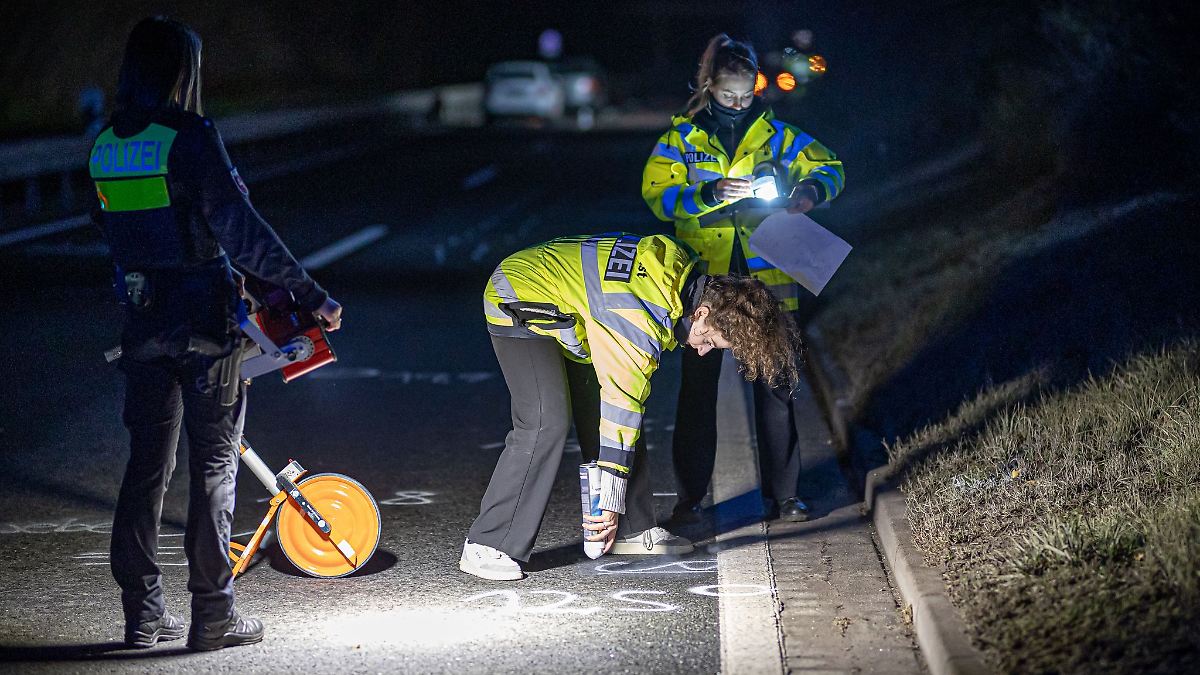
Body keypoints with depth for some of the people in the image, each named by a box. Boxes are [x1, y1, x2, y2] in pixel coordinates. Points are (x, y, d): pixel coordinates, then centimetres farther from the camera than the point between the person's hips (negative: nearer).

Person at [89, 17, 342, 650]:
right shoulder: (190, 138, -15)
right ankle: (212, 615, 5)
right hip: (204, 323, -6)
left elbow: (117, 231, 13)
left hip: (143, 323, 6)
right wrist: (309, 292, -17)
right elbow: (240, 230, -20)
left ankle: (142, 612, 16)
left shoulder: (105, 146, 6)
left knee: (147, 462, 13)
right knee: (213, 463, 2)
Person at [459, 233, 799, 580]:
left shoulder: (680, 269, -6)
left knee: (599, 414, 6)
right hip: (520, 304, -10)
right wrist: (611, 504, -25)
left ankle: (633, 529, 14)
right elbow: (622, 405, -29)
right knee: (546, 423, -22)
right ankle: (487, 547, -20)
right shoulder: (644, 318, -32)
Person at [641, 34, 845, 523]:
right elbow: (657, 193, -8)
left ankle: (782, 495, 12)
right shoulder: (682, 137, 3)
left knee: (775, 386, 4)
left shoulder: (775, 134, 6)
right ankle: (689, 496, 13)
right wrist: (710, 194, -23)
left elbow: (829, 168, 10)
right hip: (703, 277, -1)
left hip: (768, 278, 1)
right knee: (698, 386, 4)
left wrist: (811, 190, -13)